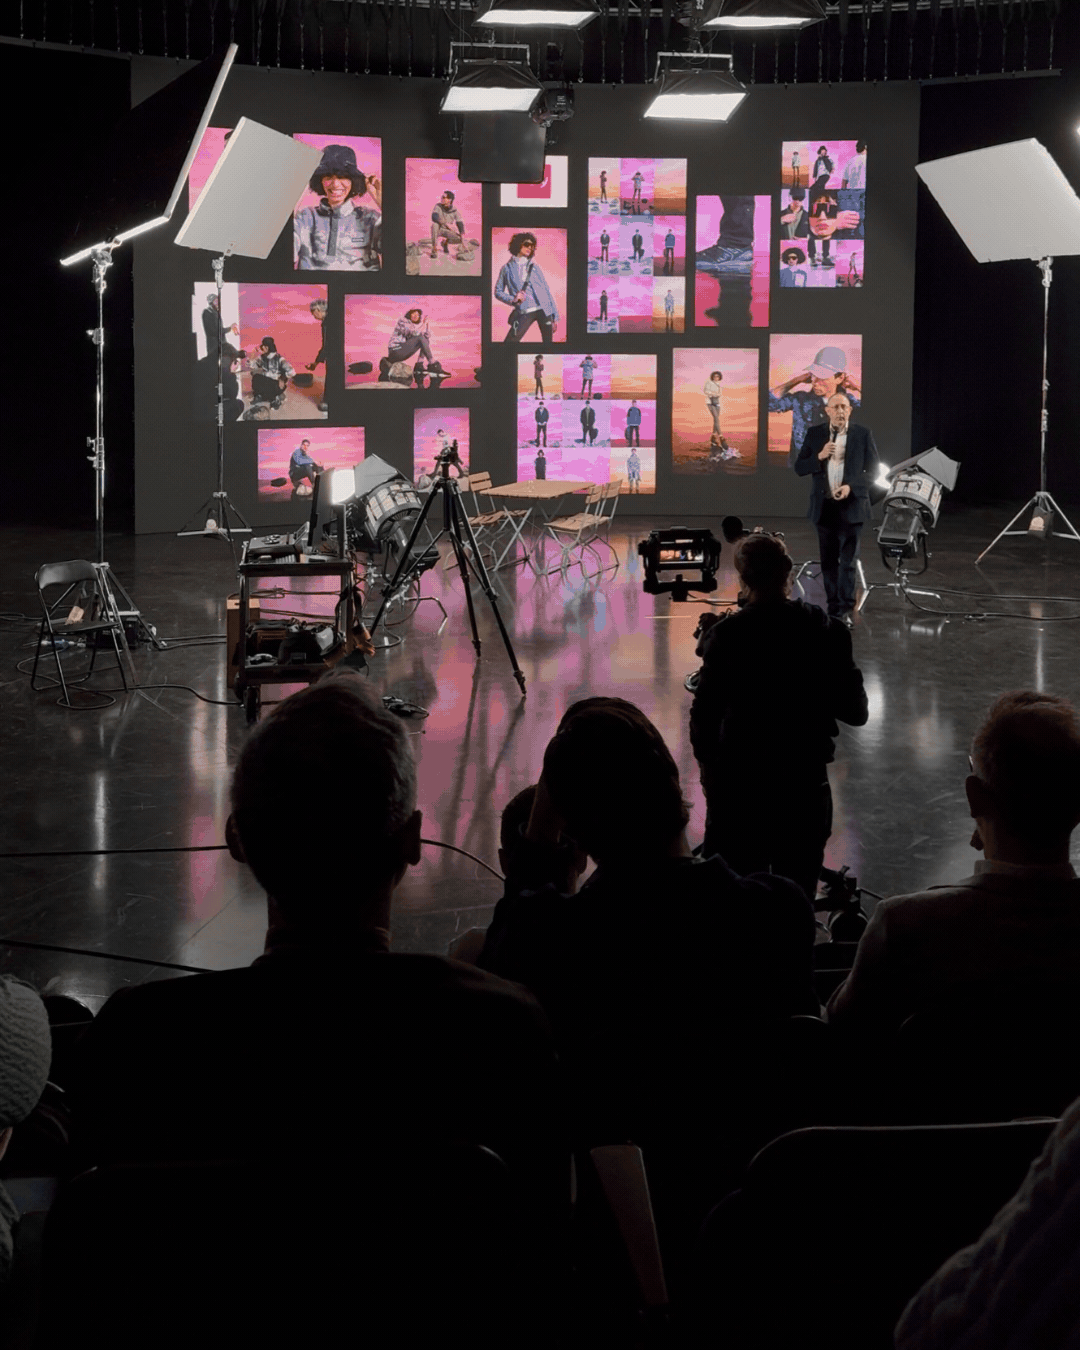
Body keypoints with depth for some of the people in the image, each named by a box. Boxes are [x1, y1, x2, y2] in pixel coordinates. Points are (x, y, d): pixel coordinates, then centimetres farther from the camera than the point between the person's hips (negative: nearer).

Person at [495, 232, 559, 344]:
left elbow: (547, 291, 14)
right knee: (509, 342, -12)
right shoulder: (507, 268, 11)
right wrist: (512, 299, -9)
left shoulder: (534, 267, 16)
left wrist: (555, 316, 7)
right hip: (524, 313, -2)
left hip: (544, 309, 2)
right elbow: (498, 292, 12)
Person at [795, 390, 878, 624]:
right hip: (824, 506, 2)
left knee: (848, 560, -6)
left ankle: (845, 610, -4)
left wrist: (851, 487, -14)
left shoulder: (863, 435, 0)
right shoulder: (815, 434, 5)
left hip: (851, 506, -2)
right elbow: (799, 468, 3)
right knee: (828, 561, 7)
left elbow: (872, 471, 0)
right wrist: (820, 456, -14)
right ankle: (833, 609, 14)